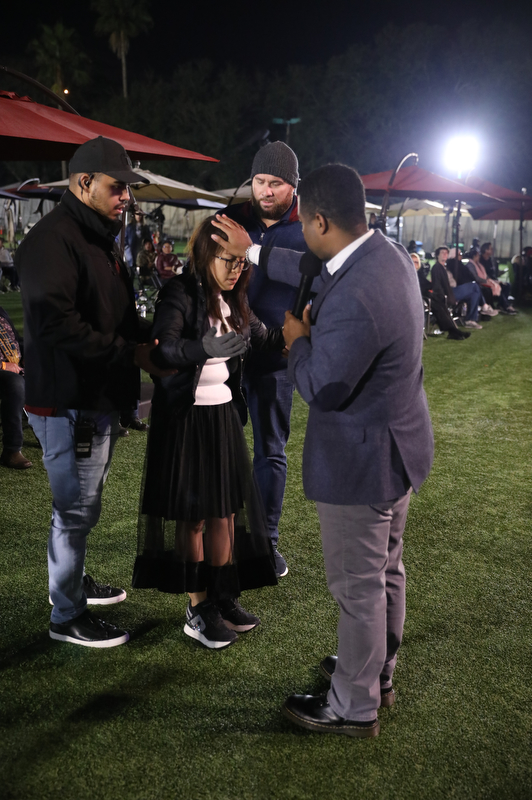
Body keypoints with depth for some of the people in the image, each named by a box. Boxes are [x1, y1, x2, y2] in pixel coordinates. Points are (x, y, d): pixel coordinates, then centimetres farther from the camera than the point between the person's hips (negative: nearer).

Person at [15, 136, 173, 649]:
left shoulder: (98, 236, 16)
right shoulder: (52, 240, -18)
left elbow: (113, 312, 21)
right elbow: (59, 325, -27)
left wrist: (144, 342, 2)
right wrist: (131, 352, -22)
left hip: (96, 399, 10)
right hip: (69, 404, -10)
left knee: (82, 504, 22)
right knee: (76, 509, 1)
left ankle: (74, 581, 41)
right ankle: (67, 616, 17)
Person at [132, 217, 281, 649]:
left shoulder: (232, 302, 9)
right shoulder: (180, 294, -13)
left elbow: (264, 338, 17)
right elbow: (163, 349, -27)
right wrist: (205, 347, -43)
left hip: (223, 414, 6)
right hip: (184, 416, -6)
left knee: (225, 508, 9)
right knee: (192, 514, 2)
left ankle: (222, 597, 22)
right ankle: (198, 608, 14)